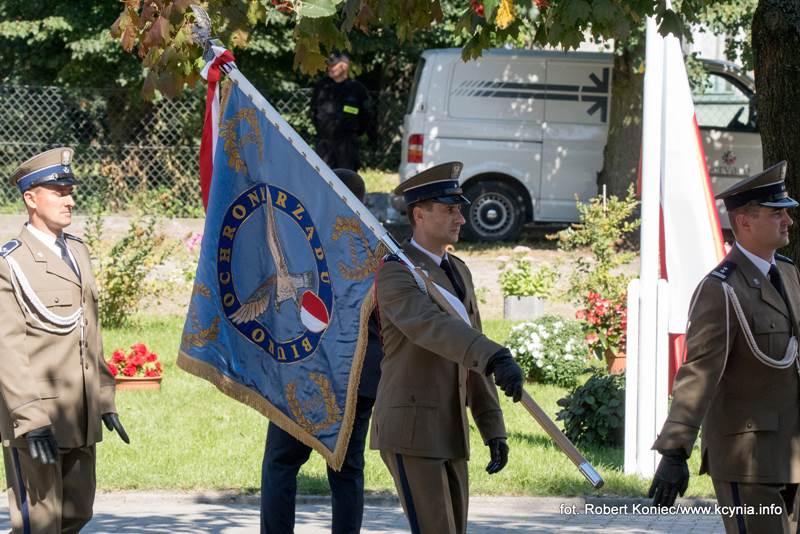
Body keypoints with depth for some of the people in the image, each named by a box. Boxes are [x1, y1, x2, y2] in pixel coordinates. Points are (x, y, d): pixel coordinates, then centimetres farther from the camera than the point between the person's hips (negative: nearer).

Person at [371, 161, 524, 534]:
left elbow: (470, 360, 19)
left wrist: (494, 430, 13)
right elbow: (432, 327, -33)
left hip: (447, 433, 9)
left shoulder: (457, 273, 17)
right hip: (409, 431, -9)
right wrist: (498, 359, -48)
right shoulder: (394, 274, -13)